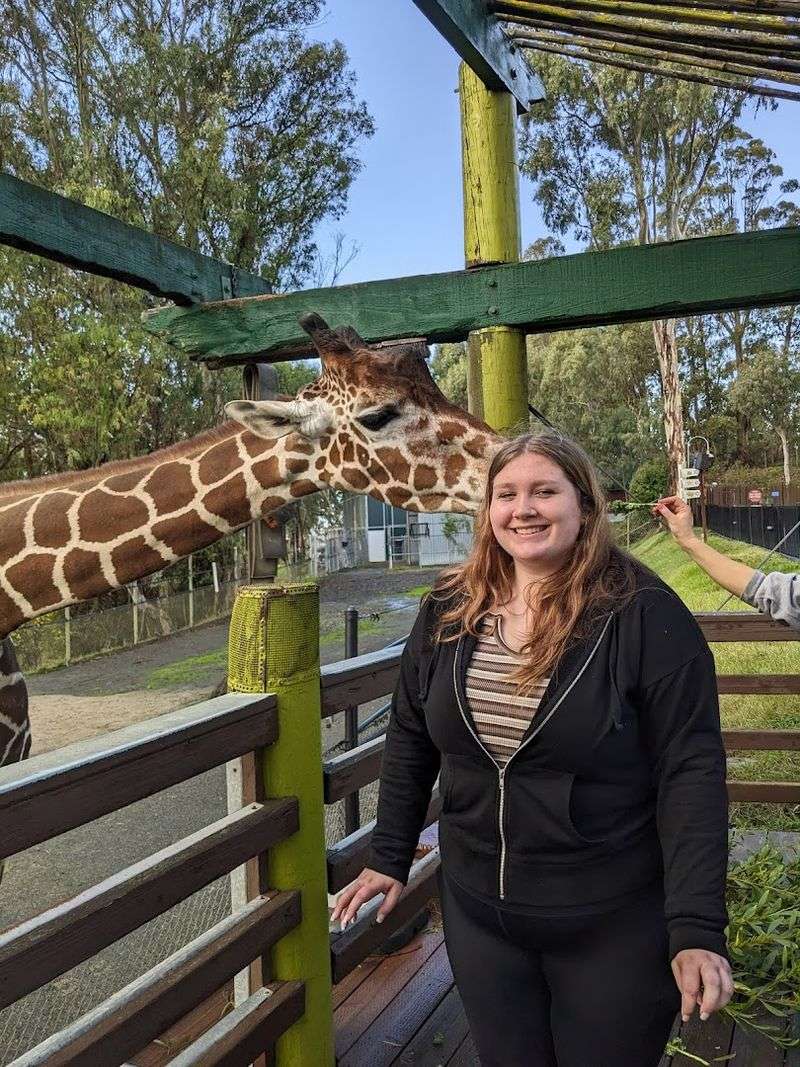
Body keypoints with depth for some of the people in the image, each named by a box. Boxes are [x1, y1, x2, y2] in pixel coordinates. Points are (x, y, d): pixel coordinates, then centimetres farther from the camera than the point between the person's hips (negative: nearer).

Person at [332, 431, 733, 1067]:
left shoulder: (645, 614, -16)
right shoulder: (448, 612, -3)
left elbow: (691, 772, -16)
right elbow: (410, 739, 6)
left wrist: (697, 930, -19)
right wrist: (390, 859, 10)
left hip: (615, 928, -3)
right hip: (477, 914, 4)